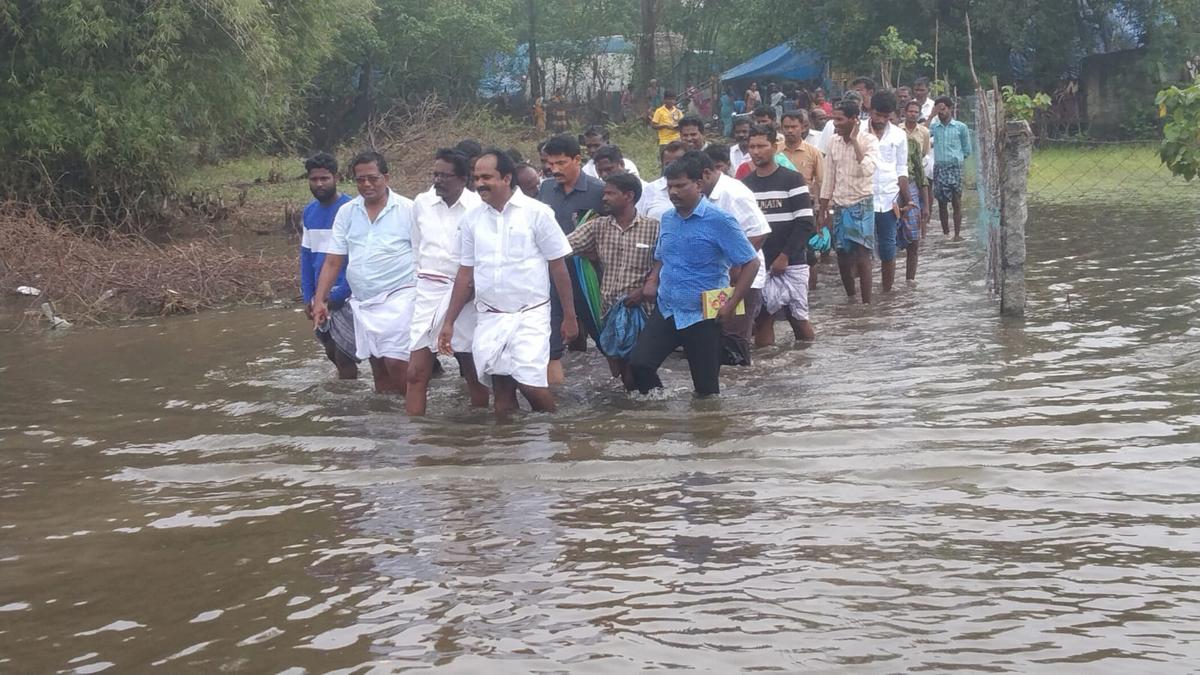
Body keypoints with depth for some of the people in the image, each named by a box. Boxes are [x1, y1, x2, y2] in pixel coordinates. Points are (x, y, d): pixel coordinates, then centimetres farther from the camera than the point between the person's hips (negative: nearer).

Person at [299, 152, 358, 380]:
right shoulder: (309, 212, 7)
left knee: (343, 355, -4)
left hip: (345, 294, -6)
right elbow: (306, 255, 12)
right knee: (331, 352, 17)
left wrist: (339, 294, -17)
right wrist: (307, 296, 6)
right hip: (321, 294, 6)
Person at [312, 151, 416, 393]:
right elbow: (333, 261, 9)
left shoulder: (407, 209, -4)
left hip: (397, 298, -5)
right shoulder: (346, 212, 8)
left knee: (395, 362, -16)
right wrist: (320, 300, 1)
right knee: (378, 367, 9)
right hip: (362, 303, 5)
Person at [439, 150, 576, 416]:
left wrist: (569, 317, -2)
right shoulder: (472, 218, 6)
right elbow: (466, 273, 12)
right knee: (501, 390, 5)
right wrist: (449, 322, 10)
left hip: (529, 316, -4)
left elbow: (558, 266, -2)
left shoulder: (536, 213, -6)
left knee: (531, 384, -15)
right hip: (489, 318, 4)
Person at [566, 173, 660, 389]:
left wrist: (644, 291, -14)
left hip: (641, 308, -3)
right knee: (617, 373, 8)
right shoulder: (597, 226, 5)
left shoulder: (653, 228, -4)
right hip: (609, 309, 4)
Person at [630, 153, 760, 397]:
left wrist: (732, 304, -16)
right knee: (639, 365, -8)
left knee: (706, 387, 3)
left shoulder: (719, 221, -11)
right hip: (666, 310, 5)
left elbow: (751, 263, -10)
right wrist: (653, 280, 3)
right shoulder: (667, 219, 8)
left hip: (702, 315, -5)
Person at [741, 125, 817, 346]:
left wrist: (785, 257, -12)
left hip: (791, 264, -4)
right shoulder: (745, 185, 10)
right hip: (758, 266, 4)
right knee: (761, 318, 1)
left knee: (799, 318, -2)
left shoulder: (792, 180, -3)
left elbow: (805, 224, -7)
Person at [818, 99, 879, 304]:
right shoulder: (834, 142, 5)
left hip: (861, 205, -5)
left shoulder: (868, 141, -10)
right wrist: (823, 210, 11)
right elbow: (828, 179, 11)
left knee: (862, 258, -8)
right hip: (840, 206, 5)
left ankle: (866, 304, -4)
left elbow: (868, 169, -27)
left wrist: (854, 141, -21)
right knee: (843, 258, 10)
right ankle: (851, 299, 26)